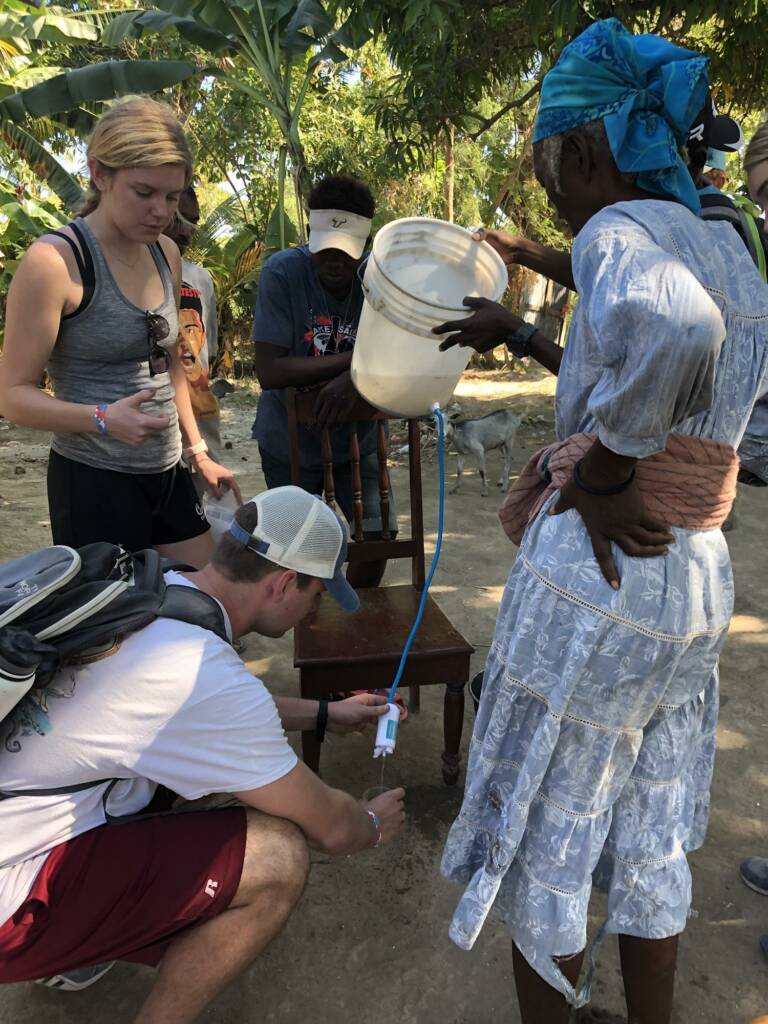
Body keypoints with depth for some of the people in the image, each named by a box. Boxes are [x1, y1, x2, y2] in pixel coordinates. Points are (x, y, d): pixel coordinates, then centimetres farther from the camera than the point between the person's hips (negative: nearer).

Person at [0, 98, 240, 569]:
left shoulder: (166, 254, 8)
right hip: (93, 480, -7)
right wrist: (103, 420, -29)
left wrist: (197, 451, 14)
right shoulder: (53, 261, -14)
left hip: (168, 473, 7)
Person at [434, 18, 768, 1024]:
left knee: (545, 840, 13)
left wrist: (597, 484, -22)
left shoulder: (615, 228, -11)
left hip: (597, 574, -8)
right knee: (652, 837, 23)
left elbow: (673, 327, -35)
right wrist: (520, 337, 26)